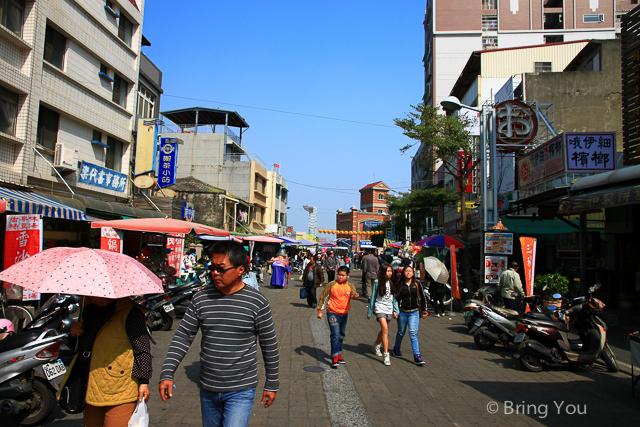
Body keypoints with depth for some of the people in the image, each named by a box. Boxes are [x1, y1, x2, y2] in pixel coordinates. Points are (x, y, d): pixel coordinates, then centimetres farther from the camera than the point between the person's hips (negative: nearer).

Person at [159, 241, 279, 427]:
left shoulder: (257, 302, -11)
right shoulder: (201, 299, -2)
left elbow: (269, 345, -3)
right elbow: (183, 336, 1)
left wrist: (271, 384, 2)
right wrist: (167, 374, -9)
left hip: (241, 391, -4)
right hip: (207, 389, 4)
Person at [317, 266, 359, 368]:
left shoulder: (350, 286, 0)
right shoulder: (332, 285, -7)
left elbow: (353, 294, -19)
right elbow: (323, 297, -2)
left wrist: (354, 296, -43)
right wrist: (320, 310, -4)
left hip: (344, 314, 4)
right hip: (333, 313, -4)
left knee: (341, 335, 16)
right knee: (335, 335, -12)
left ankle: (339, 355, 32)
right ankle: (334, 359, -9)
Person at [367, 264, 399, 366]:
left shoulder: (392, 283, 6)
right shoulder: (377, 282, -4)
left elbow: (394, 297, 10)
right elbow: (373, 297, 2)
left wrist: (395, 310, 2)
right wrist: (369, 312, 6)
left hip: (389, 309, 4)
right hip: (380, 308, -4)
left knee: (383, 330, 13)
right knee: (385, 330, -17)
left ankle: (376, 345, 41)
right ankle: (386, 355, -16)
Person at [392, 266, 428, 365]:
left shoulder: (417, 285, 2)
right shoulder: (400, 285, 0)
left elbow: (422, 298, 9)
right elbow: (395, 298, 5)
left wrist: (424, 311, 9)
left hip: (414, 313, 0)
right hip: (402, 312, 0)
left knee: (413, 333, -10)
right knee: (401, 332, 13)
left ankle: (417, 356, -8)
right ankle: (396, 348, 37)